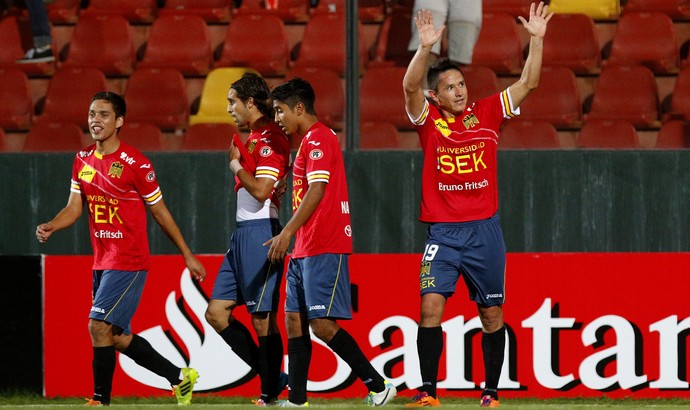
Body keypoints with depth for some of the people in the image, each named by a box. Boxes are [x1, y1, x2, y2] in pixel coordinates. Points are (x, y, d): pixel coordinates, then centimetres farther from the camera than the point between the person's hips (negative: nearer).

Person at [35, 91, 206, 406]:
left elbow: (160, 212, -4)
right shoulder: (83, 160, 8)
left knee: (99, 326, -15)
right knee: (118, 337, 11)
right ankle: (180, 377, 27)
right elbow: (75, 207, 10)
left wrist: (188, 256, 2)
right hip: (102, 261, 8)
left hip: (129, 262, -8)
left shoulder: (135, 163, -11)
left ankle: (100, 401, -6)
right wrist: (51, 227, -11)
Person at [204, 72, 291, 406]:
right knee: (216, 313, 7)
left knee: (262, 318, -5)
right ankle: (271, 376, 12)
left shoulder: (271, 138, -13)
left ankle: (271, 394, 2)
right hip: (243, 232, 10)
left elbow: (261, 189, -22)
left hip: (261, 231, -10)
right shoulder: (254, 137, 17)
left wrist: (235, 164, -9)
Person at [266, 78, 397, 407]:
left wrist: (287, 233, -24)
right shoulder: (309, 140, 20)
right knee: (294, 321, 7)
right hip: (304, 250, 10)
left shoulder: (318, 139, -11)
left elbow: (317, 190, -21)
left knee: (322, 324, -12)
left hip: (324, 249, -10)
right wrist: (292, 238, 20)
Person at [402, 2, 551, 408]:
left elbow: (528, 83, 2)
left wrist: (537, 40, -9)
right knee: (431, 305, -14)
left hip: (485, 230, 1)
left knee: (492, 314, 5)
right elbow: (411, 86, -16)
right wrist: (425, 48, -30)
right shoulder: (429, 120, 1)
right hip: (443, 232, -1)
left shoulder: (487, 114, 5)